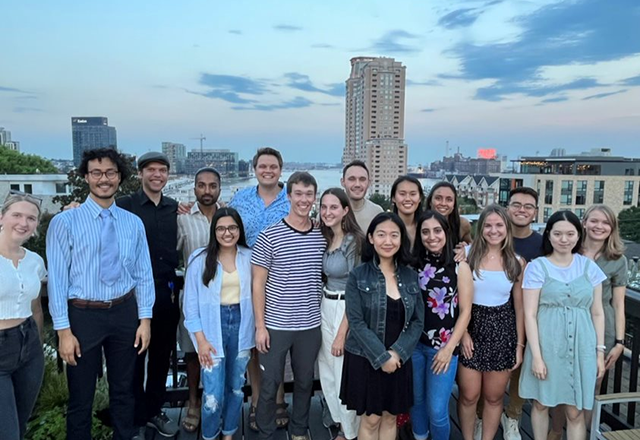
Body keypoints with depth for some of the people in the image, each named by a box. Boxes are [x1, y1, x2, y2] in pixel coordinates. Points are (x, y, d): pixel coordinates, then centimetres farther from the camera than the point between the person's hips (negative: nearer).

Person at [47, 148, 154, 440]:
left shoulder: (133, 223, 3)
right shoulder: (65, 222, -7)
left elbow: (143, 274, 4)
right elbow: (57, 277, -9)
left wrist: (145, 319, 1)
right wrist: (63, 330, -11)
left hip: (125, 313, 3)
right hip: (83, 315, -3)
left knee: (124, 391, 19)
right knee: (81, 397, 12)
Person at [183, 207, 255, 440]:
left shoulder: (249, 257, -2)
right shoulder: (200, 258, -7)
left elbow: (255, 292, 4)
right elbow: (191, 302, -5)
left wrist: (257, 328, 0)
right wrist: (201, 339, -9)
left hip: (241, 324, 3)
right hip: (212, 326, -2)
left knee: (236, 387, 15)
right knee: (213, 393, -2)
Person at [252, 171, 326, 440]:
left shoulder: (322, 236, 1)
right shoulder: (269, 236, -9)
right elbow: (258, 284, -6)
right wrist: (260, 326, -9)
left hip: (311, 326, 3)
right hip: (275, 325, -3)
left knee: (305, 382, 18)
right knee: (270, 384, 9)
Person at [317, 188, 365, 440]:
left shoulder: (354, 241, -16)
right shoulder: (324, 239, 6)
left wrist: (342, 333, -16)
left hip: (347, 310, -7)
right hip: (326, 307, 7)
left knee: (345, 373, 6)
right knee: (327, 371, 16)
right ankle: (340, 419, 39)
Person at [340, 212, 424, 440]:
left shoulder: (411, 276, 2)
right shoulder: (358, 276, -10)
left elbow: (417, 321, 0)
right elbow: (357, 323, -13)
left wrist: (397, 352, -12)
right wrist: (382, 357, -17)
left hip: (399, 359, 3)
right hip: (365, 359, -3)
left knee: (390, 418, 16)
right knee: (370, 419, 8)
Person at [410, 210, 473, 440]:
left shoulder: (460, 268, -6)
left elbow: (465, 312, -5)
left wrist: (449, 348, -9)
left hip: (443, 347, -2)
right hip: (414, 344, 3)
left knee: (437, 410, 0)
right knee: (416, 402, 16)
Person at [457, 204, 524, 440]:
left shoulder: (517, 262, 2)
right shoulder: (468, 254, -5)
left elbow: (519, 306, 6)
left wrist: (520, 345, 5)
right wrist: (462, 332, -12)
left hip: (502, 330, 2)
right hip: (472, 326, -2)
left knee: (494, 396, 12)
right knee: (469, 395, 5)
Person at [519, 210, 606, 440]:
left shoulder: (589, 267, 4)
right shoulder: (537, 267, -6)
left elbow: (597, 313, 9)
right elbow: (529, 314, -8)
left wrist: (600, 351, 6)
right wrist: (536, 355, -11)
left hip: (581, 347, 2)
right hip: (547, 345, -2)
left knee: (575, 411, 9)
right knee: (541, 403, 12)